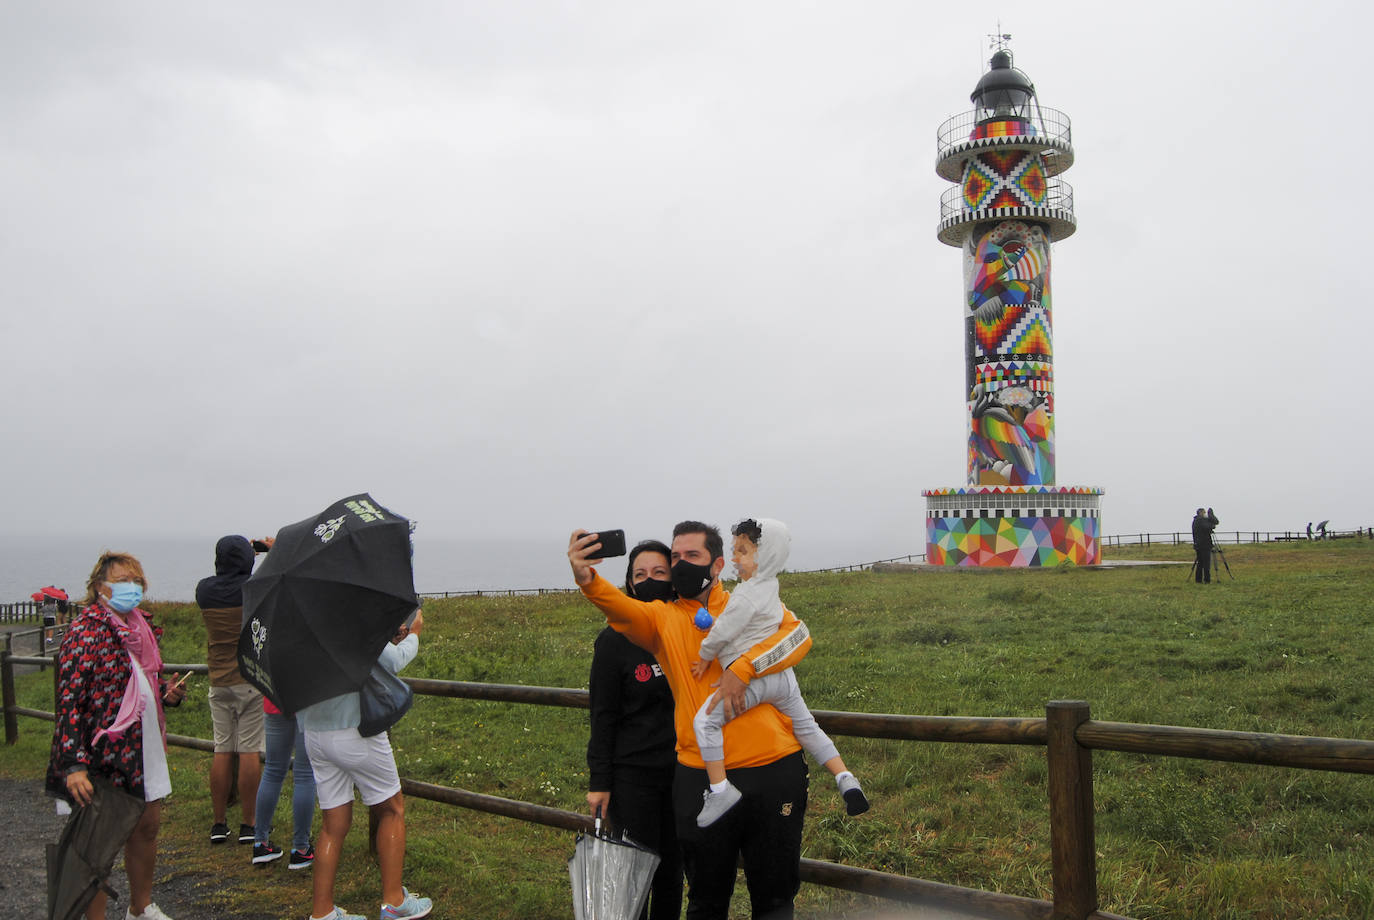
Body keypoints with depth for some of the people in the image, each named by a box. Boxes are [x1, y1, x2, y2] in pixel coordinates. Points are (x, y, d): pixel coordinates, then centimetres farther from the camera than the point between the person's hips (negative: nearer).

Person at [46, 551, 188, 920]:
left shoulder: (141, 627, 10)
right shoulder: (87, 629, -14)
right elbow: (69, 700, -19)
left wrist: (167, 693, 2)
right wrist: (74, 764, -26)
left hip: (142, 746, 8)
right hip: (103, 751, -8)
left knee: (147, 825, 18)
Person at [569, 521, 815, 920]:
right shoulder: (662, 617, 5)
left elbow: (798, 635, -13)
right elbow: (621, 608, -17)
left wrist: (741, 668, -25)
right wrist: (587, 579, -39)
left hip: (774, 769, 0)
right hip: (700, 778, 1)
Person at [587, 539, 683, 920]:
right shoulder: (615, 640, -6)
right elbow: (603, 717, -4)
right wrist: (598, 782, -7)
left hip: (683, 770, 3)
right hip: (633, 774, -3)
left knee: (672, 872, 12)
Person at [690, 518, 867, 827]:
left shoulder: (746, 596, -16)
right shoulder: (770, 585, 13)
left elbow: (722, 633, -12)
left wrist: (704, 657, 4)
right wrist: (714, 621, 15)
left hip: (751, 679, -9)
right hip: (783, 674, 10)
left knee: (705, 721, -9)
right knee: (806, 726, 20)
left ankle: (720, 788, -12)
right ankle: (845, 779, 16)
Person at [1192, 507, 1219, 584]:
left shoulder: (1194, 521, 18)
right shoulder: (1202, 520, -11)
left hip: (1197, 545, 9)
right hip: (1205, 545, -9)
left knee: (1200, 563, 10)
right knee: (1206, 563, -6)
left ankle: (1198, 580, 9)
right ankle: (1207, 580, -8)